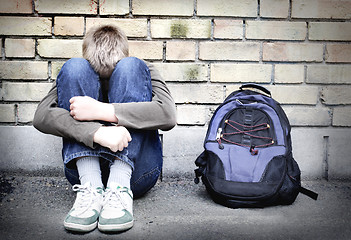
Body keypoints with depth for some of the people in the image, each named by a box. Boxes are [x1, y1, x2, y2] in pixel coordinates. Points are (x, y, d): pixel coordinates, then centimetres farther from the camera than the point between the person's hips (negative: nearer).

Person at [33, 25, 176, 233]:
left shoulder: (143, 71, 7)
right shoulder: (75, 73, 9)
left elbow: (168, 115, -15)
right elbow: (41, 117, -11)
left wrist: (101, 111, -23)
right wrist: (97, 132, -28)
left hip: (135, 169, -1)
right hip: (85, 167, 1)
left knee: (131, 67, -15)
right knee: (74, 66, -11)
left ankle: (119, 187, -29)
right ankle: (91, 186, -25)